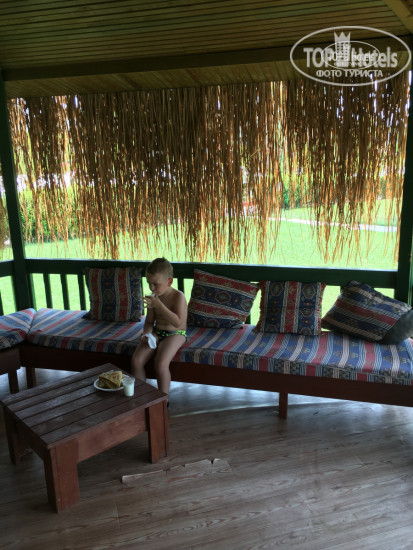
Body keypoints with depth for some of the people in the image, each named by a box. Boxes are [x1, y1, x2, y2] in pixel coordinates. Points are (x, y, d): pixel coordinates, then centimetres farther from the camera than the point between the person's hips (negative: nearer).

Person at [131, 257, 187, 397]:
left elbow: (178, 322, -27)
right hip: (156, 332, 6)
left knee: (161, 364, -27)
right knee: (136, 360, -14)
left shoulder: (178, 296, -16)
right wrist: (147, 333, -11)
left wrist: (159, 305, -31)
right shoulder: (154, 297, 2)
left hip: (175, 334, -6)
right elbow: (149, 321, 11)